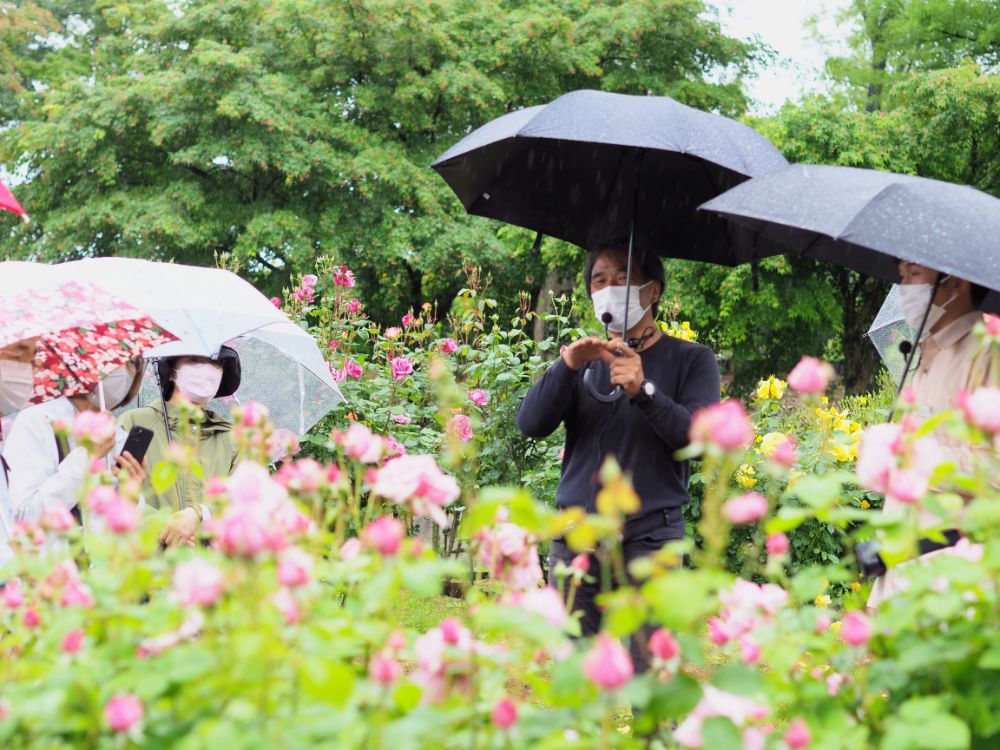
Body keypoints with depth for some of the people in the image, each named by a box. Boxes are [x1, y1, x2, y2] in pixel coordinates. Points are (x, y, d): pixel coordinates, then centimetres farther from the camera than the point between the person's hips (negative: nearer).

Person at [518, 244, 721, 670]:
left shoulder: (692, 360, 9)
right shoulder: (583, 360, 17)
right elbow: (531, 424, 1)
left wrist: (644, 391, -21)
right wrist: (568, 366, -16)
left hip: (649, 539, -3)